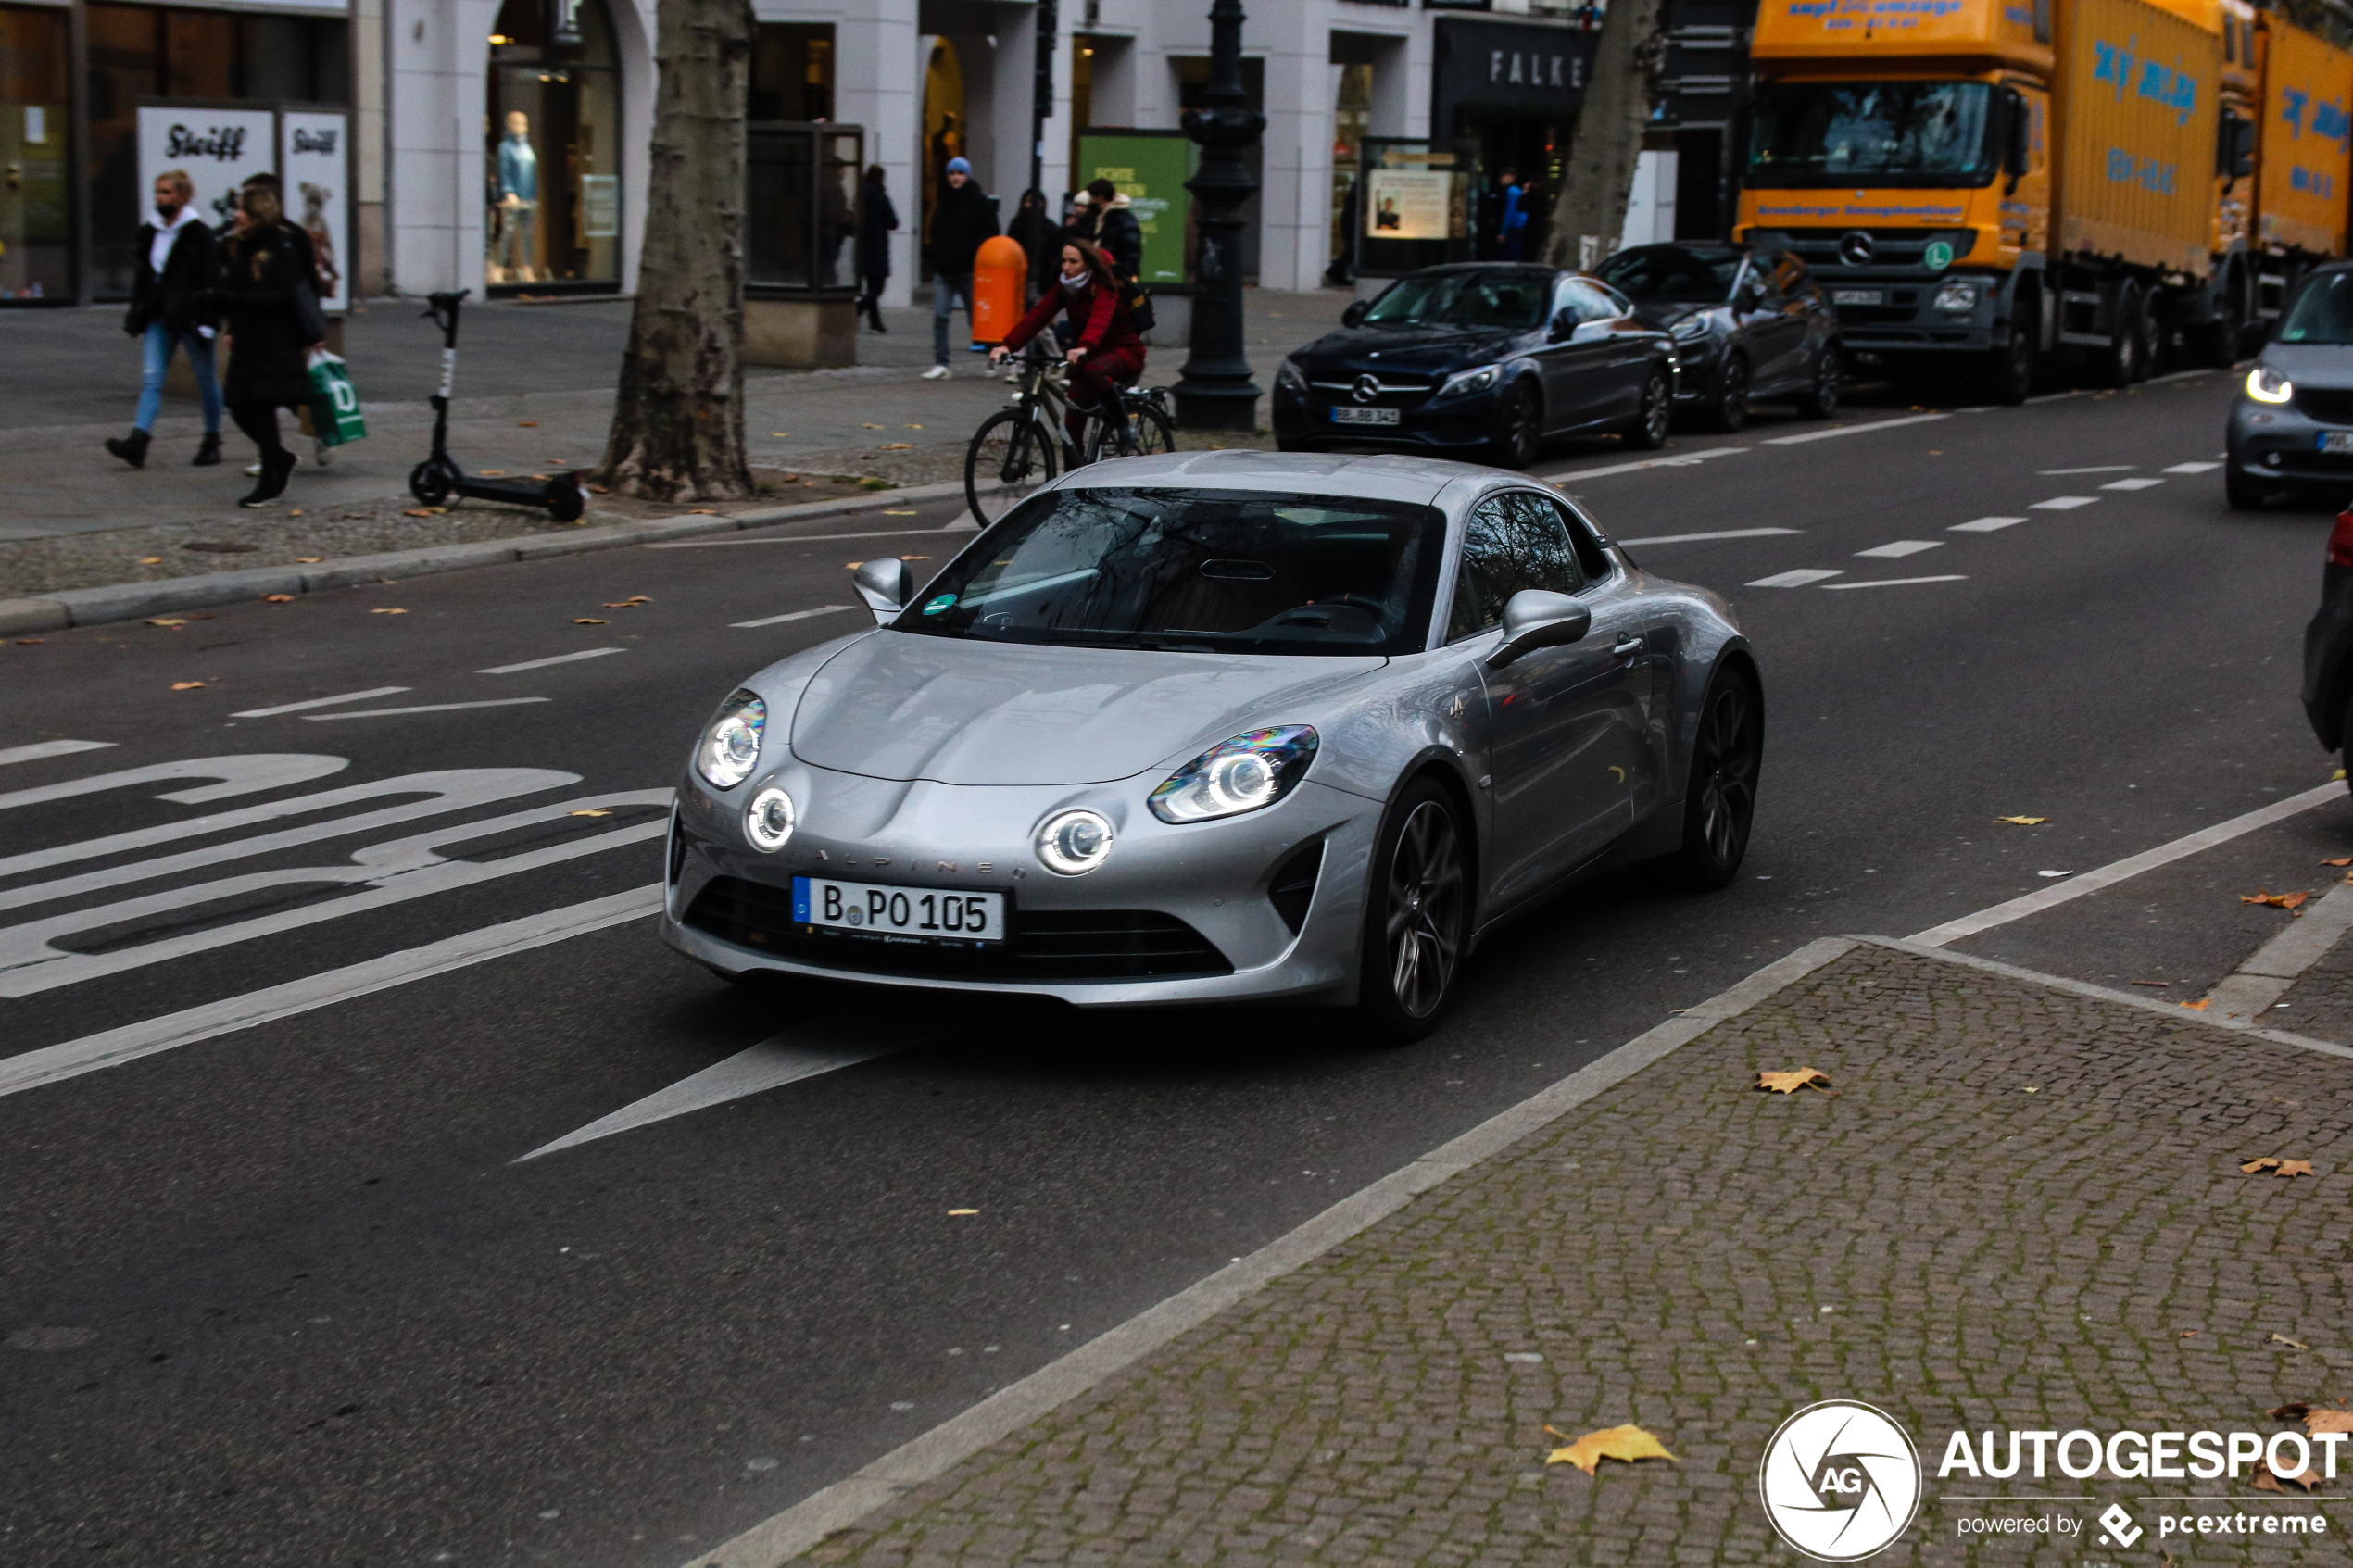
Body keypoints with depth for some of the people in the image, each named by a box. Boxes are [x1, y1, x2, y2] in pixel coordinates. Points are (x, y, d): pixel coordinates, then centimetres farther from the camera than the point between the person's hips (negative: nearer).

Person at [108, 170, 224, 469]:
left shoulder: (199, 234, -8)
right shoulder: (149, 233, 11)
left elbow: (209, 282, -12)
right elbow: (142, 276, 18)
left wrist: (205, 318, -17)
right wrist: (137, 315, 14)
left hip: (190, 318, -5)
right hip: (159, 317, 6)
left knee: (206, 381, 7)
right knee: (151, 379, -7)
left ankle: (212, 442, 20)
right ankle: (138, 441, -18)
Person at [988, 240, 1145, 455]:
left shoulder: (1104, 287, -19)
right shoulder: (1063, 288, -2)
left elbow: (1100, 318, -40)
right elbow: (1037, 315, -14)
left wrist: (1084, 347, -60)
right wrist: (1007, 345, -29)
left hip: (1125, 349, -6)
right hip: (1092, 353, 6)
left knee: (1094, 371, -37)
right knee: (1076, 412, -7)